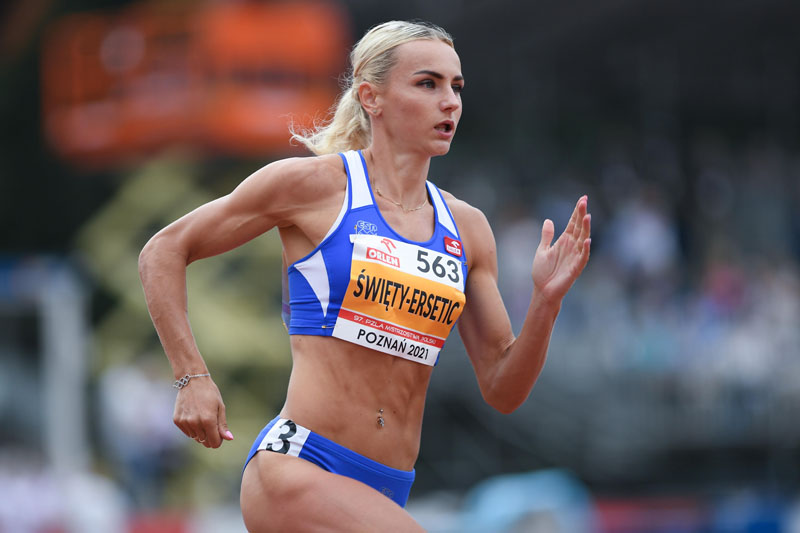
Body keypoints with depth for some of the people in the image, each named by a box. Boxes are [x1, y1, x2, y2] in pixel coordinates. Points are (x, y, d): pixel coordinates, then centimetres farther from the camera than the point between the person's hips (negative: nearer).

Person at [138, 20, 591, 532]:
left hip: (384, 491, 6)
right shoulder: (315, 184, -2)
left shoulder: (466, 228, 12)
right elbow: (163, 252, 5)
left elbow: (502, 392, 12)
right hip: (297, 467, -6)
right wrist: (193, 378, -3)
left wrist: (546, 303, -4)